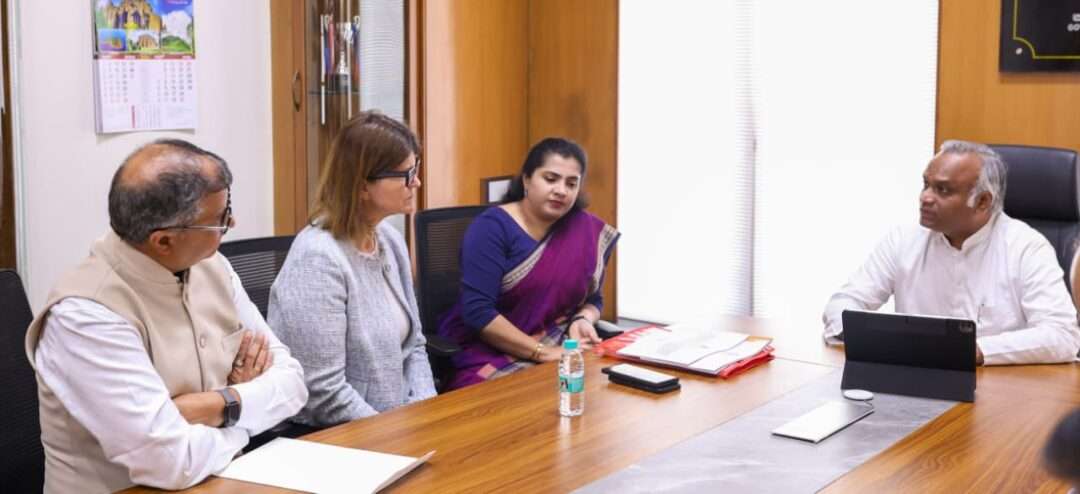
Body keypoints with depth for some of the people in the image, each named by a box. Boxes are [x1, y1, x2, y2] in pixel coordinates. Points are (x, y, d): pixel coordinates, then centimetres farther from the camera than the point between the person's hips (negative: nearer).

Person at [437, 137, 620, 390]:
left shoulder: (586, 230, 4)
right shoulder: (492, 227, -10)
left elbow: (592, 298, 15)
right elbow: (478, 312, -18)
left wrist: (582, 321, -8)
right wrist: (542, 352, -23)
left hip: (558, 347, 5)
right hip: (487, 351, -5)